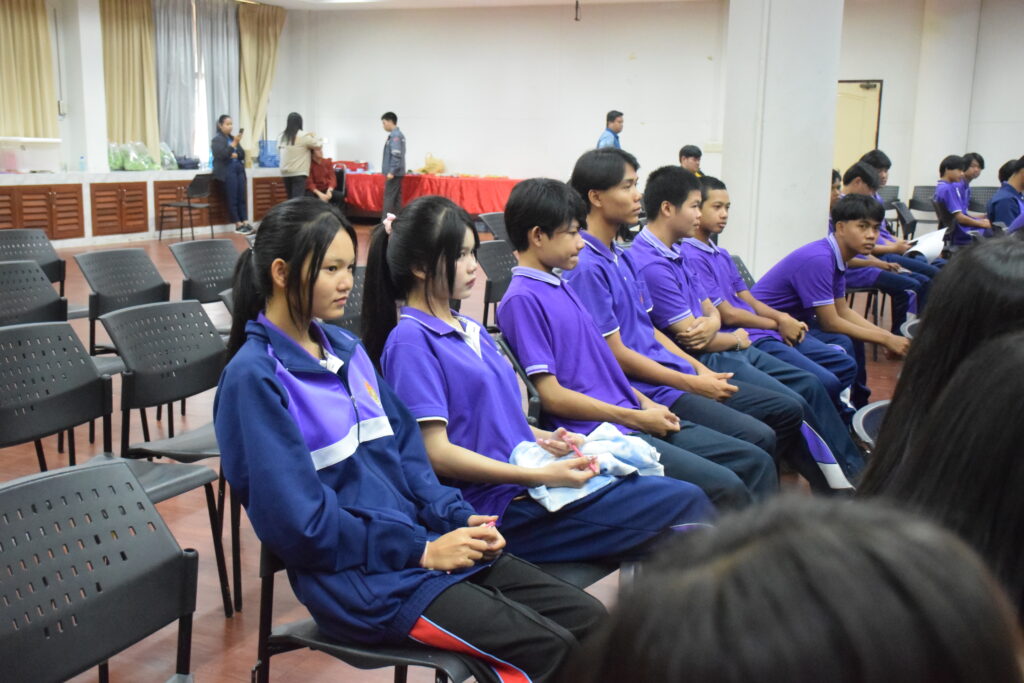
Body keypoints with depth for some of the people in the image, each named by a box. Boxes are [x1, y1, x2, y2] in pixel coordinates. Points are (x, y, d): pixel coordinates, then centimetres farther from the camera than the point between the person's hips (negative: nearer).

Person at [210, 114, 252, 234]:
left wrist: (236, 154, -6)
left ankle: (245, 222, 0)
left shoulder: (233, 138, 17)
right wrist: (234, 143, -17)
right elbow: (222, 154, -15)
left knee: (242, 197, 1)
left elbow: (242, 154, 15)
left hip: (239, 169, 6)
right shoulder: (216, 139, -1)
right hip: (227, 171, -6)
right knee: (232, 198, -5)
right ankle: (238, 225, -3)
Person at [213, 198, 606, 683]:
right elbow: (300, 523, -17)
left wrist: (460, 519, -3)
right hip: (355, 574, -7)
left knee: (585, 617, -2)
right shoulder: (254, 377, -13)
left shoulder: (345, 348, 11)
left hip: (425, 542, 7)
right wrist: (421, 550, -16)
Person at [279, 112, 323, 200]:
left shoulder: (282, 136, 7)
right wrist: (314, 137, 20)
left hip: (285, 172, 6)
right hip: (299, 172, -6)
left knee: (291, 199, 12)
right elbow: (319, 144, 0)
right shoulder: (303, 136, -9)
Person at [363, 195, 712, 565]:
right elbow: (436, 452, -15)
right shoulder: (410, 340, -9)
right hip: (498, 506, -8)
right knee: (685, 504, -15)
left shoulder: (472, 330, 18)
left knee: (687, 498, -6)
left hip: (529, 479, 9)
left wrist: (544, 439, 2)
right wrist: (541, 476, -17)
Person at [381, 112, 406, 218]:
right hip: (397, 173, 9)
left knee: (389, 198, -8)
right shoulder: (399, 134, 14)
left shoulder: (395, 135, -15)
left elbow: (396, 155, -21)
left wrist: (392, 171, -22)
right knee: (396, 198, 10)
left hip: (394, 173, -9)